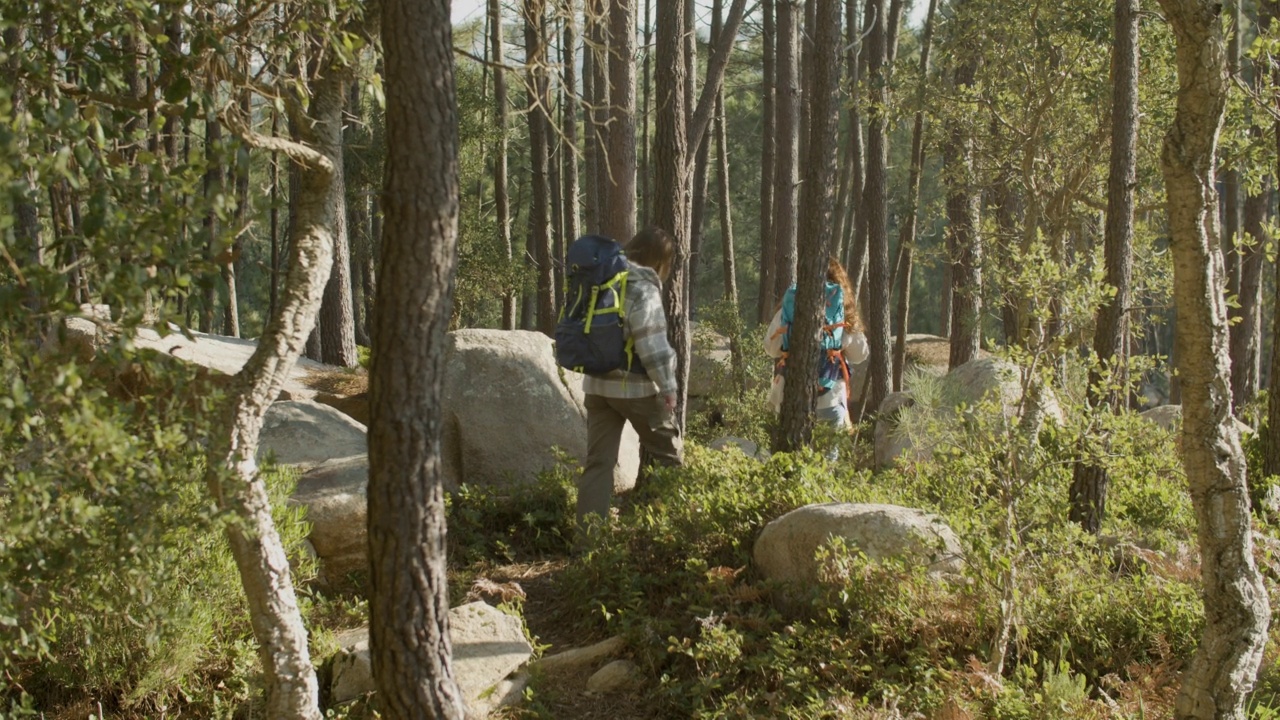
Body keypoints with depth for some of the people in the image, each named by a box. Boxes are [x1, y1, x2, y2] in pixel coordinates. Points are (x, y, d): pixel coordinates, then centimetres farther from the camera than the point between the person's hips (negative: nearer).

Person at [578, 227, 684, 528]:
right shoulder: (642, 288, -14)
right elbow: (652, 344, -19)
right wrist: (667, 386, -13)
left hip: (598, 384, 7)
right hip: (636, 386, -7)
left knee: (598, 462, 5)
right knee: (669, 454, 12)